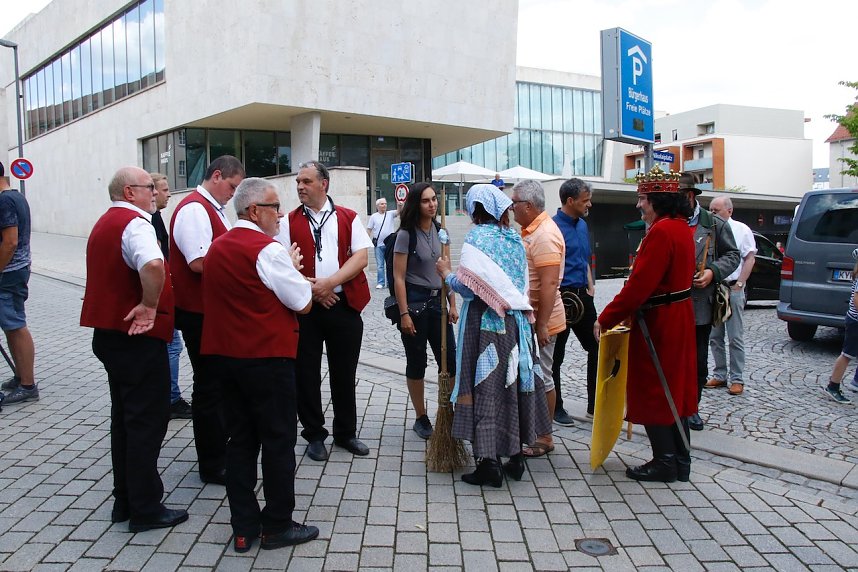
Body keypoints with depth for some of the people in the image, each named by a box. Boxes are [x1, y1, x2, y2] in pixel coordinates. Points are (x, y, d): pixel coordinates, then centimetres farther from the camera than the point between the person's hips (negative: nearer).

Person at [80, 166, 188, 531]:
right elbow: (152, 265, -38)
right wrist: (150, 306, -25)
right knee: (147, 421, -1)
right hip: (138, 337, -10)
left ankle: (125, 500, 26)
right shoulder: (135, 223, -17)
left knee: (125, 418, 17)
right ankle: (145, 508, 7)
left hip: (109, 333, 10)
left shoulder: (105, 224, 16)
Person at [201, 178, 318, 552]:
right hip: (268, 358, -8)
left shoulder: (217, 247, 10)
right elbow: (303, 303, -12)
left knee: (240, 440, 13)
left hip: (225, 354, 8)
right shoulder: (269, 251, -16)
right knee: (278, 441, 4)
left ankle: (243, 528, 20)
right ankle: (278, 527, 14)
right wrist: (293, 268, 4)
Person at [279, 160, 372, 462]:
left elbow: (361, 256, -4)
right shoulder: (289, 222, 5)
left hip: (344, 305, 0)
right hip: (303, 308, 0)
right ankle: (314, 435, 22)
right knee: (306, 373, 7)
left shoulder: (349, 218, 5)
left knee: (344, 374, 10)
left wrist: (330, 282, -16)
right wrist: (309, 288, -15)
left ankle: (346, 432, 26)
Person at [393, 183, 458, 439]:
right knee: (416, 363, 6)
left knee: (450, 361, 3)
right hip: (414, 301, -5)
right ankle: (421, 418, 18)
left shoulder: (440, 232, 7)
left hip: (437, 300, 5)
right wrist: (404, 314, -14)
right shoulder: (406, 234, -9)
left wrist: (452, 305, 10)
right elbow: (399, 277, -11)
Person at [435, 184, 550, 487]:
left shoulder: (477, 237, -11)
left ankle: (489, 463, 1)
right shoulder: (515, 238, 9)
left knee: (484, 389, -1)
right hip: (516, 323, 6)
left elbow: (469, 287, -15)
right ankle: (515, 457, 22)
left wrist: (446, 272, 0)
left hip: (485, 324, -6)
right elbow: (521, 283, 12)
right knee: (513, 383, 13)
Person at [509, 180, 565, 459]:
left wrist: (541, 325, -26)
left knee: (540, 377, 0)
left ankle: (544, 437, 12)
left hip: (540, 322, -10)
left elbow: (549, 284, -25)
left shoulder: (544, 235, -20)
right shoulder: (530, 231, 12)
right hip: (526, 319, 10)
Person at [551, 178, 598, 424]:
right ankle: (556, 409, 15)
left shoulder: (583, 225, 13)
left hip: (582, 295, 9)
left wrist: (590, 287, 14)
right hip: (561, 296, -8)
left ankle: (595, 404, 24)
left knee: (596, 347, 12)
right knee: (555, 355, 4)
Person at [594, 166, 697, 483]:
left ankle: (665, 462, 10)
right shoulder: (681, 228, 11)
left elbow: (638, 285, -26)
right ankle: (680, 461, 25)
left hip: (658, 323, -10)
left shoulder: (661, 231, -21)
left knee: (651, 391, 1)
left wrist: (605, 319, -19)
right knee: (674, 389, 16)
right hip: (679, 317, 10)